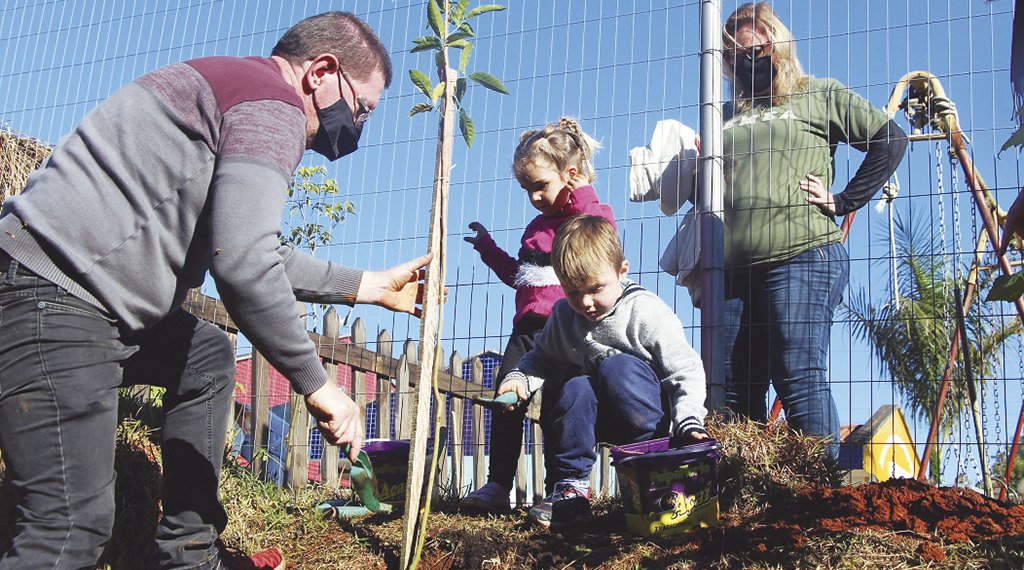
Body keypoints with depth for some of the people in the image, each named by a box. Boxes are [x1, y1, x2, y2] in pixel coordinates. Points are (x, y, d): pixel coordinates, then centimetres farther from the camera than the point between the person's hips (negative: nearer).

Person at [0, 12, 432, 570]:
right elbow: (243, 263, -24)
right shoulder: (273, 106, -11)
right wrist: (316, 385, -13)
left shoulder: (236, 84, 22)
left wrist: (370, 286, 28)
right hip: (51, 298, -11)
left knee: (207, 358, 26)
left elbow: (258, 256, 26)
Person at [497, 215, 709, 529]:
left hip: (647, 415, -4)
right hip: (600, 419, 4)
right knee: (574, 390, -30)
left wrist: (688, 421, -26)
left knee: (618, 366, -32)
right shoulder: (563, 315, 1)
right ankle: (570, 486, -17)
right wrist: (519, 377, -6)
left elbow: (686, 371, -12)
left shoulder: (646, 311, -14)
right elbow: (543, 358, 16)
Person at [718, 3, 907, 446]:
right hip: (732, 266, 6)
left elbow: (891, 140, 5)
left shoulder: (821, 95, 12)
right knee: (732, 390, 4)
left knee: (799, 380, -11)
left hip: (800, 259, -5)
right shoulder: (730, 115, 24)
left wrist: (842, 201, -2)